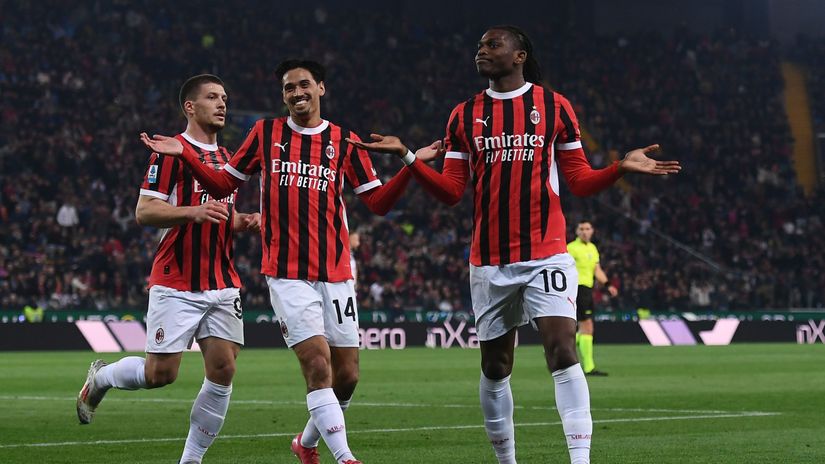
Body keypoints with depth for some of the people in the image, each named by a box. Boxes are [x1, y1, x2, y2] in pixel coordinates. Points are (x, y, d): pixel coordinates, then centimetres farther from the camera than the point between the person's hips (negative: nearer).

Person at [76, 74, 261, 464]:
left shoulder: (225, 157, 17)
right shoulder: (172, 151, -6)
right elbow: (144, 212, -12)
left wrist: (246, 222, 7)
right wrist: (194, 211, -26)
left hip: (222, 285, 6)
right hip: (176, 284, -6)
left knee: (223, 370, -5)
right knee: (161, 373, -6)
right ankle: (100, 378, 25)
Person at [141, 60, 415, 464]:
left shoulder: (344, 141, 7)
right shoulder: (265, 133, 6)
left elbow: (378, 202, 7)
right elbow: (223, 184, 13)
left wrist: (410, 164, -7)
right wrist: (184, 154, 1)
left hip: (336, 274, 2)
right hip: (287, 275, -2)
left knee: (346, 376, 5)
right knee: (318, 365, -16)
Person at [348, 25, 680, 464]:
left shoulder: (554, 106, 3)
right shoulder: (465, 116, 9)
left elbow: (579, 180, 6)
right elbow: (451, 191, 6)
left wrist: (621, 167, -11)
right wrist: (409, 158, -5)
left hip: (547, 255, -3)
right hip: (489, 260, 3)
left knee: (562, 350, -17)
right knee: (495, 366, 9)